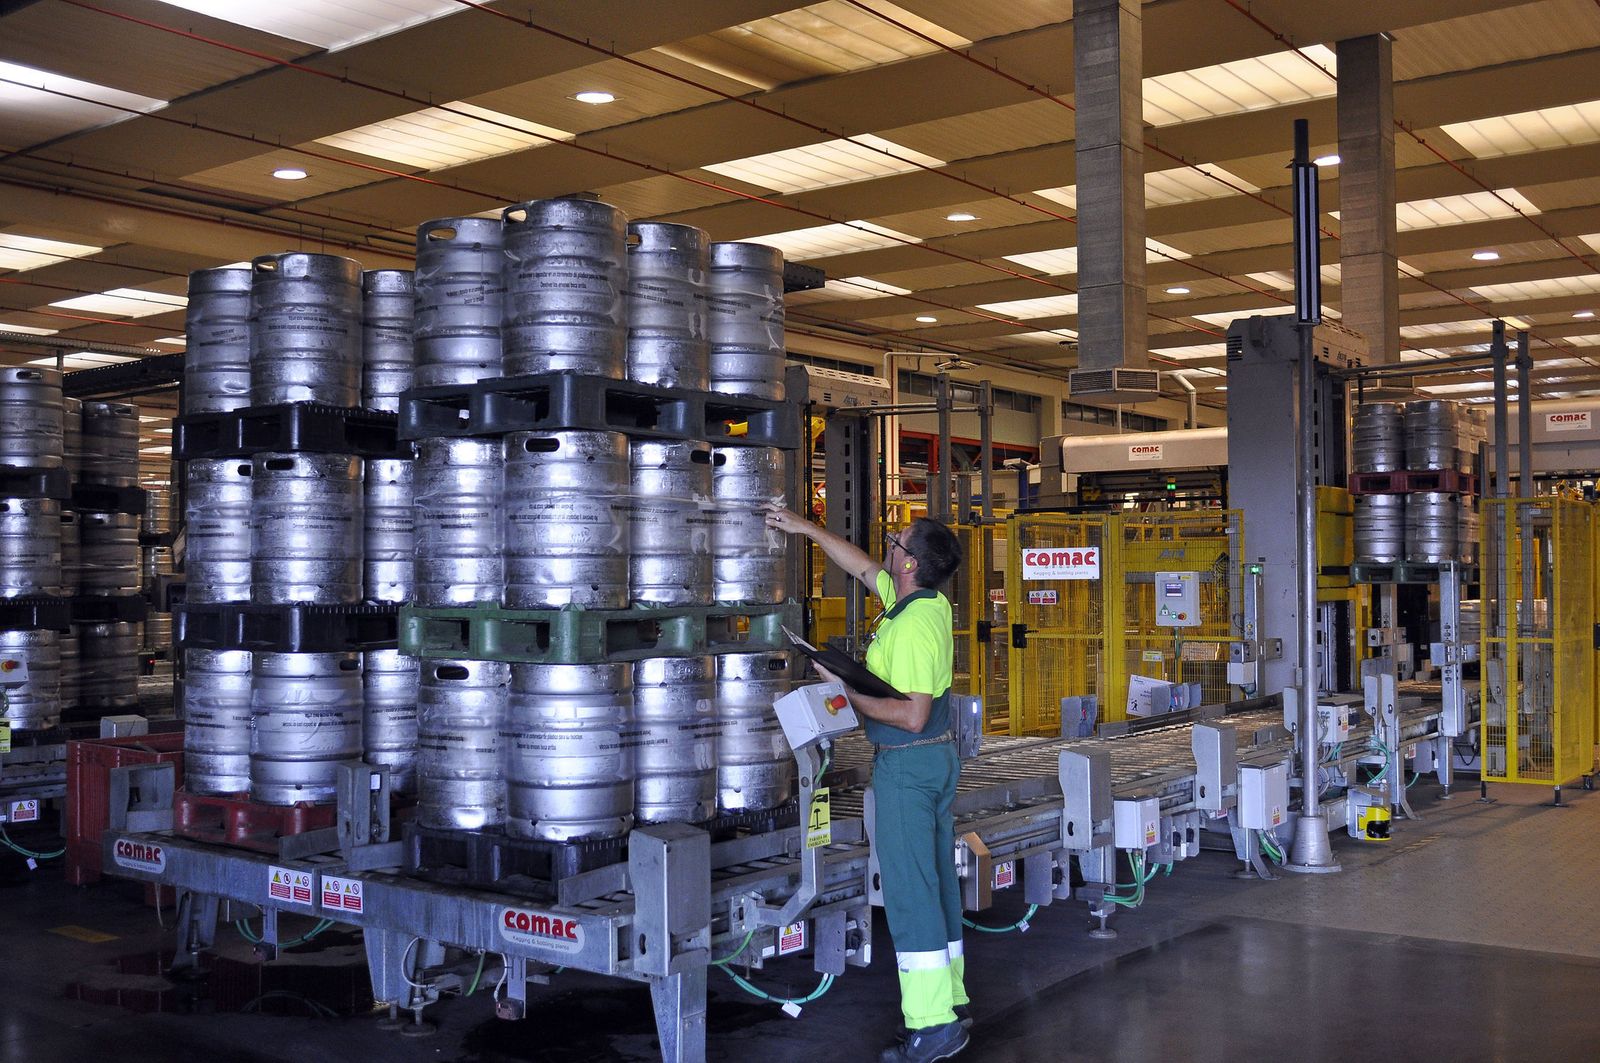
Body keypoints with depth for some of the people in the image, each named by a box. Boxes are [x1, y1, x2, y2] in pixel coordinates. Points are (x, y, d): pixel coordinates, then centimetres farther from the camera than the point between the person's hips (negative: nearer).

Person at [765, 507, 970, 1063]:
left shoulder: (913, 625, -23)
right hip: (937, 757, 10)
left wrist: (849, 695, -18)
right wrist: (808, 529, 24)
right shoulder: (929, 602, 6)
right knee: (938, 881, 14)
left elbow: (912, 715, -27)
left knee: (909, 889, -7)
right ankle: (951, 1000, 23)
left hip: (907, 764, -10)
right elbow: (864, 567, 21)